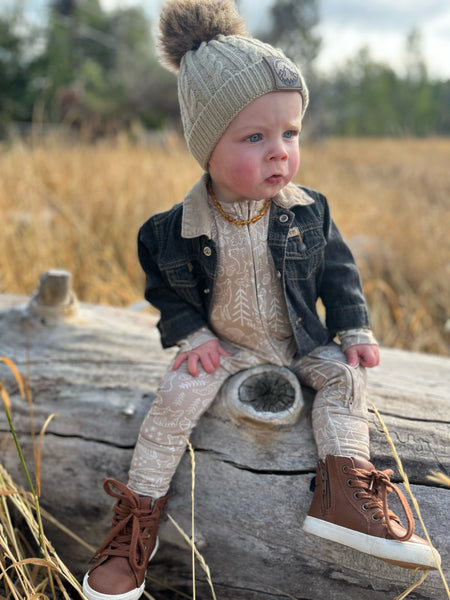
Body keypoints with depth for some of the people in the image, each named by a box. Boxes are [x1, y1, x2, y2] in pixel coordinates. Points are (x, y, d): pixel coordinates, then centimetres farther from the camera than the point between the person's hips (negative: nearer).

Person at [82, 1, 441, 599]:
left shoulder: (308, 212, -11)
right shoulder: (179, 229, -18)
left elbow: (338, 270, 2)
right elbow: (166, 288, -2)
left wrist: (355, 331, -3)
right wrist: (190, 335, -14)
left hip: (300, 341, 3)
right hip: (223, 346, -2)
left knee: (345, 375, -17)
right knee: (177, 395, -20)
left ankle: (342, 494, -14)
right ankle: (138, 520, -6)